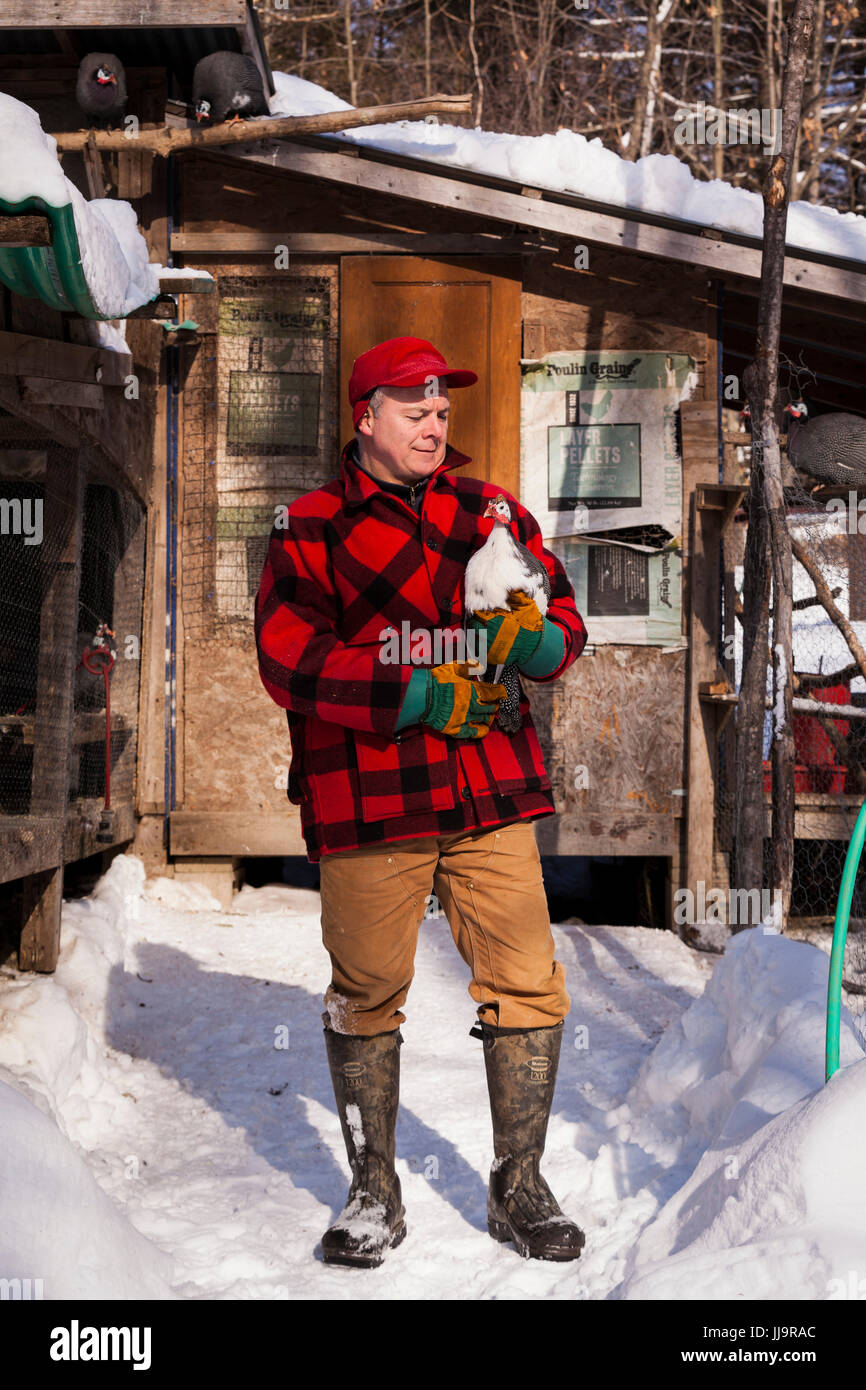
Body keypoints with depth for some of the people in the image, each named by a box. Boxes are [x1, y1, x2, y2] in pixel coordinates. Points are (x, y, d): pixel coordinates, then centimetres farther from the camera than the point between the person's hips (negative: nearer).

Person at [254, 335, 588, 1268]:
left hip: (490, 788, 3)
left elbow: (564, 620, 14)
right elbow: (288, 659, -9)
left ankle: (519, 1189, 17)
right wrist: (417, 695, -17)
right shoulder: (309, 531, 3)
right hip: (366, 797, -3)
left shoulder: (493, 512, 14)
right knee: (366, 997, 6)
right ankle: (373, 1193, 23)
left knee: (527, 986, 1)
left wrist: (535, 640, -11)